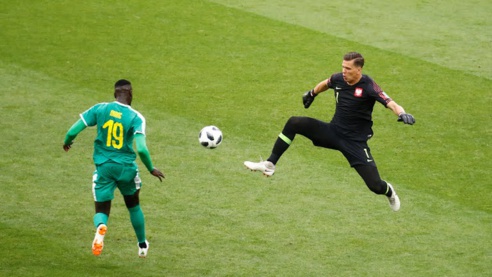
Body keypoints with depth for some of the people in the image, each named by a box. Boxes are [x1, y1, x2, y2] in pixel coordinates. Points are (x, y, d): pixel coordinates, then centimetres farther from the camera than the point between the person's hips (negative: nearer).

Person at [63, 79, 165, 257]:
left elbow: (73, 131, -6)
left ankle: (100, 227, -31)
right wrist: (151, 169, -5)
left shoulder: (99, 109, -5)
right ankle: (142, 246, 35)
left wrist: (67, 142, 17)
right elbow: (141, 149, -21)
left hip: (103, 167, 0)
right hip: (126, 168, 0)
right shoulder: (136, 118, -11)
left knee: (102, 210, 6)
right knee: (133, 206, 24)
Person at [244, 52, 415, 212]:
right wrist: (312, 94, 38)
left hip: (355, 142, -5)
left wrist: (401, 113, -50)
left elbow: (390, 103, -29)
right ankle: (269, 165, -10)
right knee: (294, 123, -15)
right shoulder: (338, 79, -3)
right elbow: (325, 84, 21)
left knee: (375, 185, -11)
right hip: (333, 131, 5)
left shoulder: (368, 86, -19)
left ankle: (388, 192, 30)